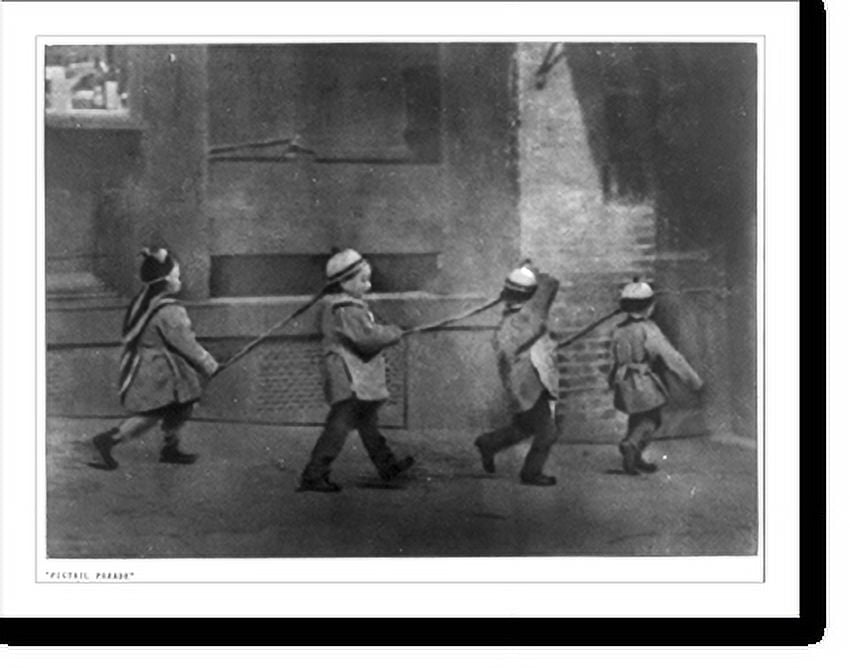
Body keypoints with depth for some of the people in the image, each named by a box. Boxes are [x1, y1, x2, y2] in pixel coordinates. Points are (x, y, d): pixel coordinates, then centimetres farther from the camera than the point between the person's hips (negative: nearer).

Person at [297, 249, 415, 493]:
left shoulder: (345, 304, 14)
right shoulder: (345, 309, -19)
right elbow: (367, 336, -27)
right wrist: (393, 333, -11)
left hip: (358, 379, 11)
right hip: (349, 380, -11)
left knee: (368, 422, 21)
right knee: (339, 426, -9)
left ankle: (387, 465, 35)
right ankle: (313, 476, -6)